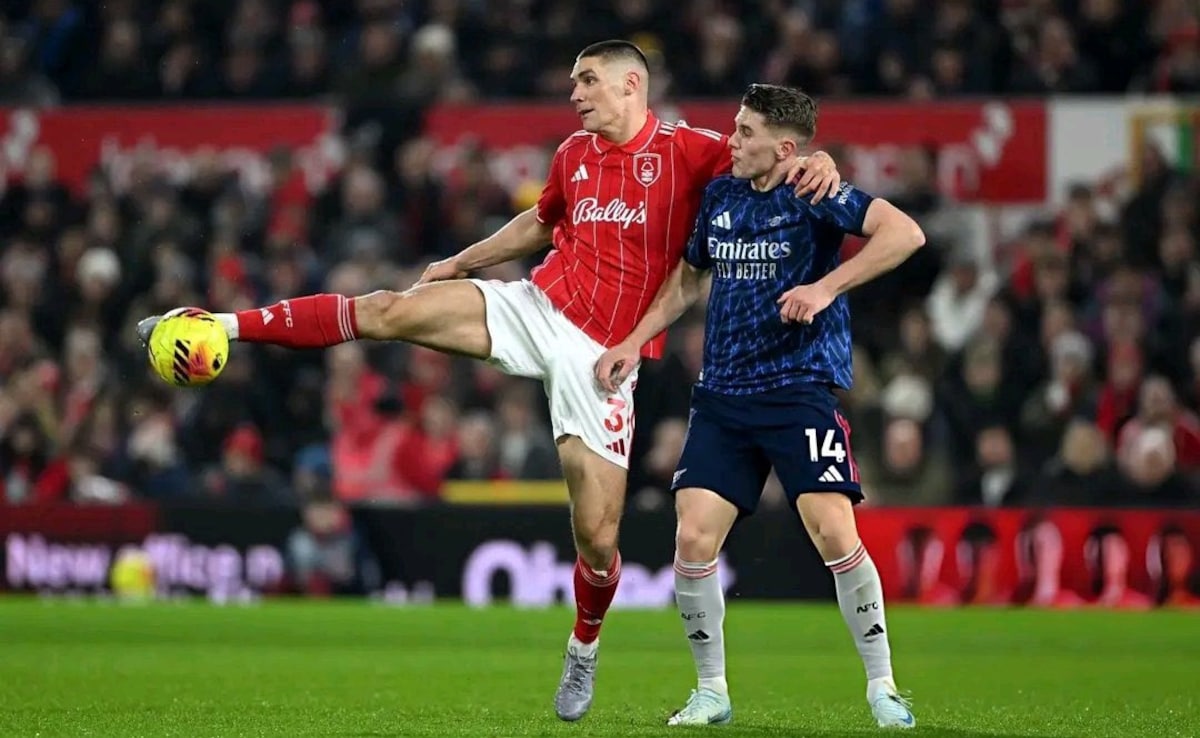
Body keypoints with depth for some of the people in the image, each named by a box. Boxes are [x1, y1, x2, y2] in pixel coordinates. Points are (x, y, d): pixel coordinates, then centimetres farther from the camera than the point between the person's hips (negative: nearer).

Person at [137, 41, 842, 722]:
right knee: (387, 311, -16)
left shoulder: (686, 150, -6)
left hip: (602, 357, -4)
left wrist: (818, 163, -31)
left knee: (597, 536, -6)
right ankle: (227, 325, -12)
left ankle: (584, 648, 24)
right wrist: (461, 262, 29)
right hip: (537, 309, 4)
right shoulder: (574, 153, 11)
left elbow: (776, 162, -9)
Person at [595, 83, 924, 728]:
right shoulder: (719, 196, 10)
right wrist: (634, 342, 18)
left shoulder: (813, 196, -8)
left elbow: (904, 234, -22)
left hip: (800, 389, -5)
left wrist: (825, 288, -27)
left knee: (834, 534, -17)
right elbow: (689, 278, 26)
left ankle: (882, 687, -2)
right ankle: (710, 692, 9)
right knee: (692, 539, -7)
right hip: (721, 396, 5)